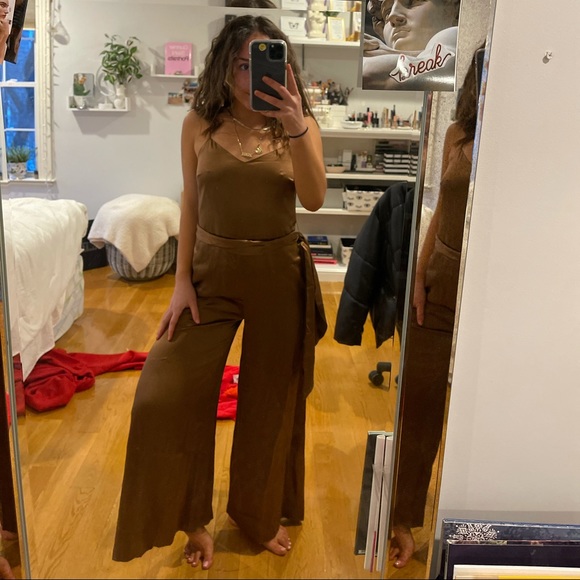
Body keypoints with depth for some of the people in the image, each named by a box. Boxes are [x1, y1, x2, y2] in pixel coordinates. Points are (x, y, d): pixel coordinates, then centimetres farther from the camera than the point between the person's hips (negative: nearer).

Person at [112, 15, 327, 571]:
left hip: (279, 274, 0)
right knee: (163, 395, -3)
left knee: (270, 399, 12)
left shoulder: (299, 124, -2)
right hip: (211, 270, 1)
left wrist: (294, 130, -28)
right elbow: (190, 202, 4)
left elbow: (314, 199, -15)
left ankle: (261, 514, 37)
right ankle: (191, 518, 23)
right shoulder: (200, 123, 1)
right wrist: (181, 280, 0)